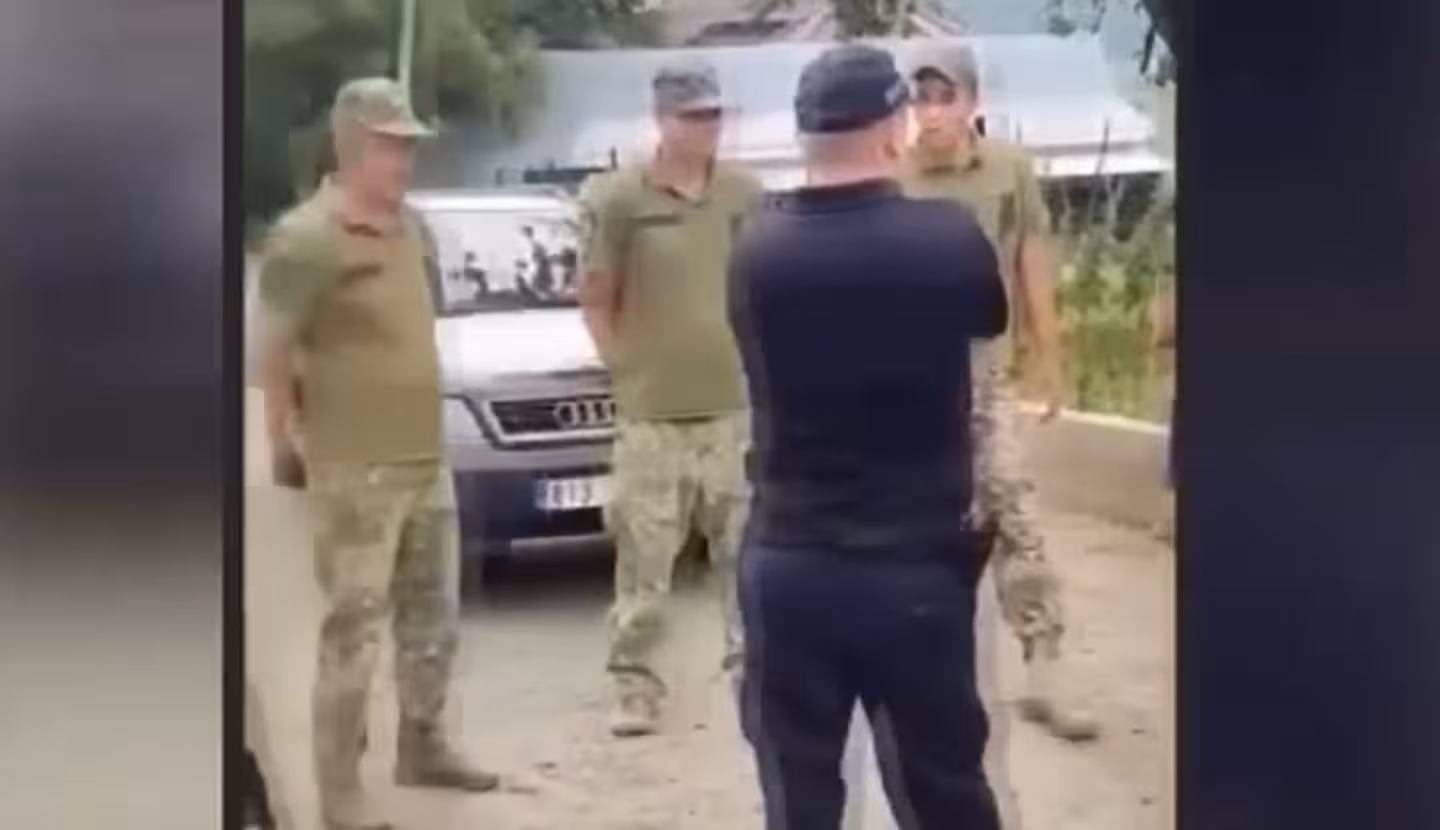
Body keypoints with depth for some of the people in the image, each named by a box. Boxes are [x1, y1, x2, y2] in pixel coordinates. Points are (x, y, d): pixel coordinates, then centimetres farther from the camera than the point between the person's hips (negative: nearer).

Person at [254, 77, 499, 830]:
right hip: (355, 473, -8)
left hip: (426, 460, 8)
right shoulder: (307, 238, -15)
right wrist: (285, 443, -10)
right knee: (353, 634, -3)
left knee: (433, 617, 19)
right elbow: (271, 353, -13)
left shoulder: (410, 227, 9)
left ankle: (423, 747, 37)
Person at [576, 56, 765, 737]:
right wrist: (627, 368, -2)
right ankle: (635, 687, 12)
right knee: (644, 560, 1)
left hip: (735, 407, 3)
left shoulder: (744, 194, 2)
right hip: (652, 414, -3)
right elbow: (596, 300, -1)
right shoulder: (619, 197, -7)